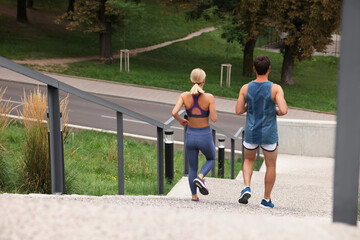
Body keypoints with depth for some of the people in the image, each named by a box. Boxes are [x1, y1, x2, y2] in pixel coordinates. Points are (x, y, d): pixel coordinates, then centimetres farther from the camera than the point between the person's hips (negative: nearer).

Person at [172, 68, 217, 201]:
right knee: (211, 159, 26)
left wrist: (180, 120, 1)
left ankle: (194, 195, 17)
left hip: (190, 136, 2)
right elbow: (214, 119, -17)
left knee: (192, 167, 22)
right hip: (205, 137, -2)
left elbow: (174, 112, -20)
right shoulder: (209, 97, -17)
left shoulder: (184, 96, -10)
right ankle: (200, 178, 0)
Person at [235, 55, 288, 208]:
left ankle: (246, 187, 4)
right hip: (269, 135, -2)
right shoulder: (275, 89, -14)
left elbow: (238, 111, -2)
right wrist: (277, 111, 0)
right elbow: (284, 110, -23)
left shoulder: (245, 88, -6)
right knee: (271, 166, 16)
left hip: (251, 134, 2)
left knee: (248, 160, 26)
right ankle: (266, 199, 22)